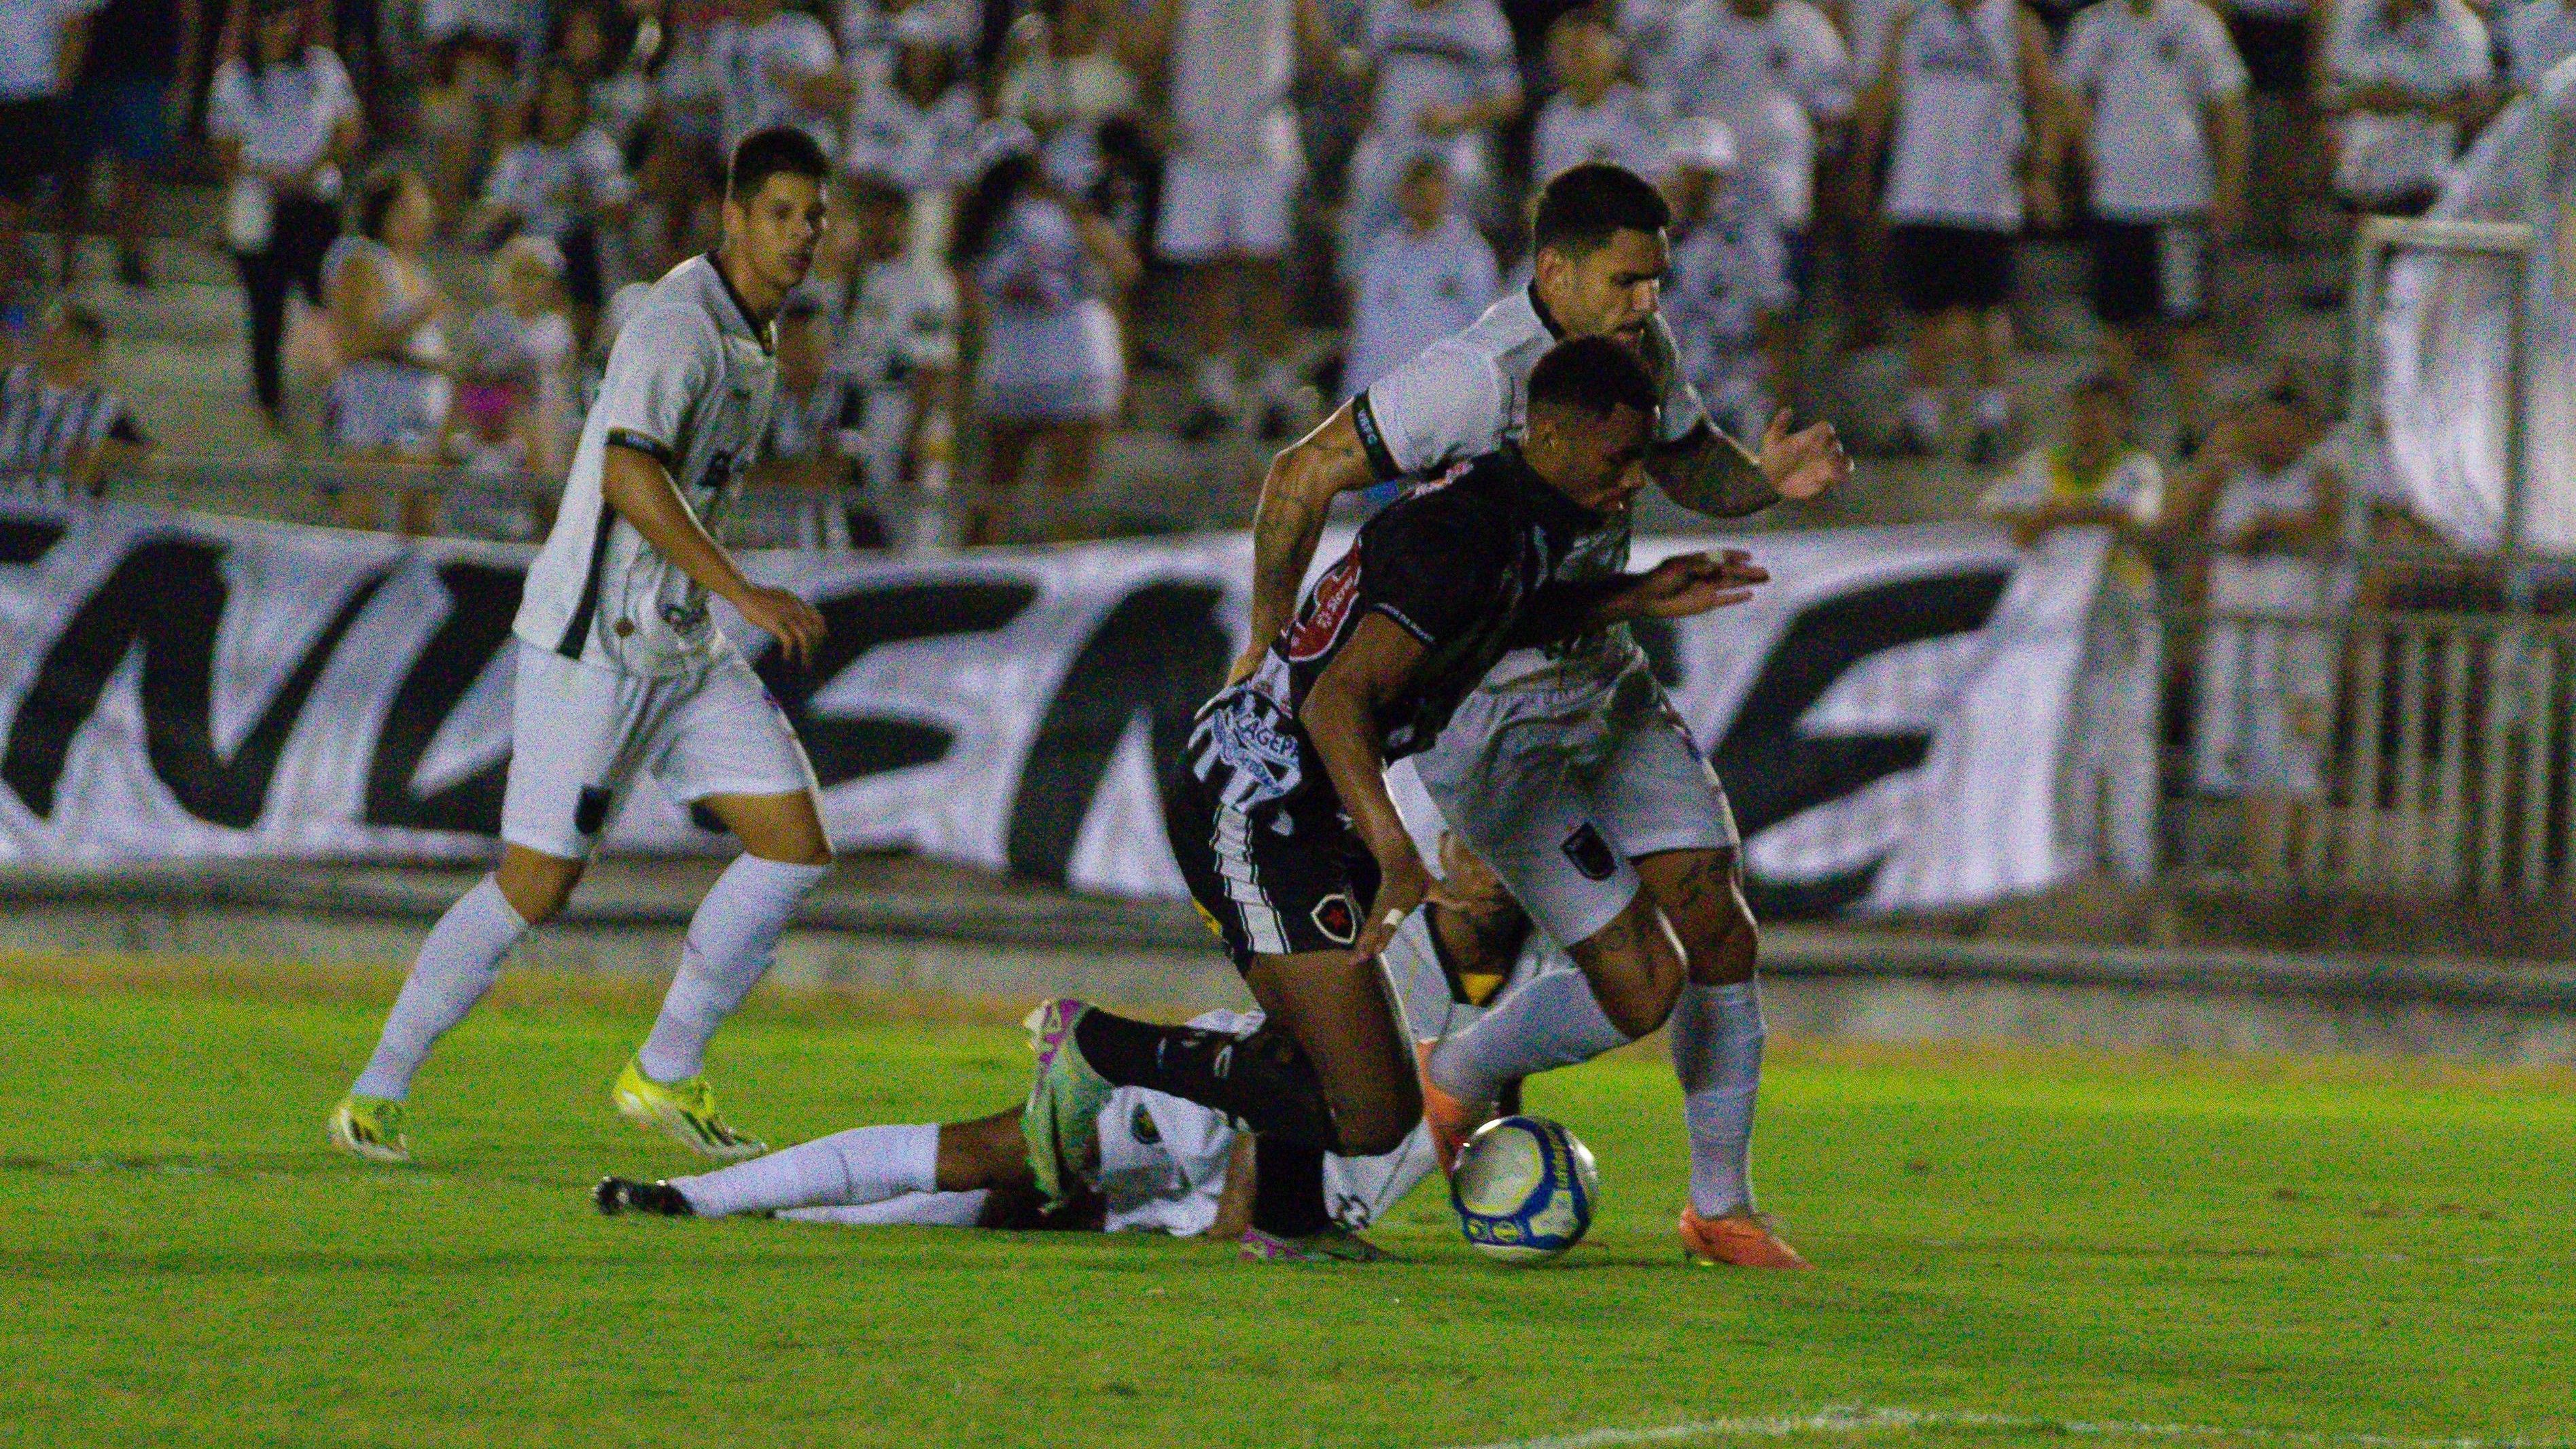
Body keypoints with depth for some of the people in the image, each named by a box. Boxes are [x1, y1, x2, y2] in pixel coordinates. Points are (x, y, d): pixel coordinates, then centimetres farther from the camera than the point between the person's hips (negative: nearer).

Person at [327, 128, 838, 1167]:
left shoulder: (749, 335, 13)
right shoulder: (680, 327, -18)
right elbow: (628, 473, -32)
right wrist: (742, 594, -32)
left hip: (684, 650, 9)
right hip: (592, 644, -9)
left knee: (795, 846, 0)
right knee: (536, 886, -6)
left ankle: (666, 1076, 10)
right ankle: (376, 1097, 7)